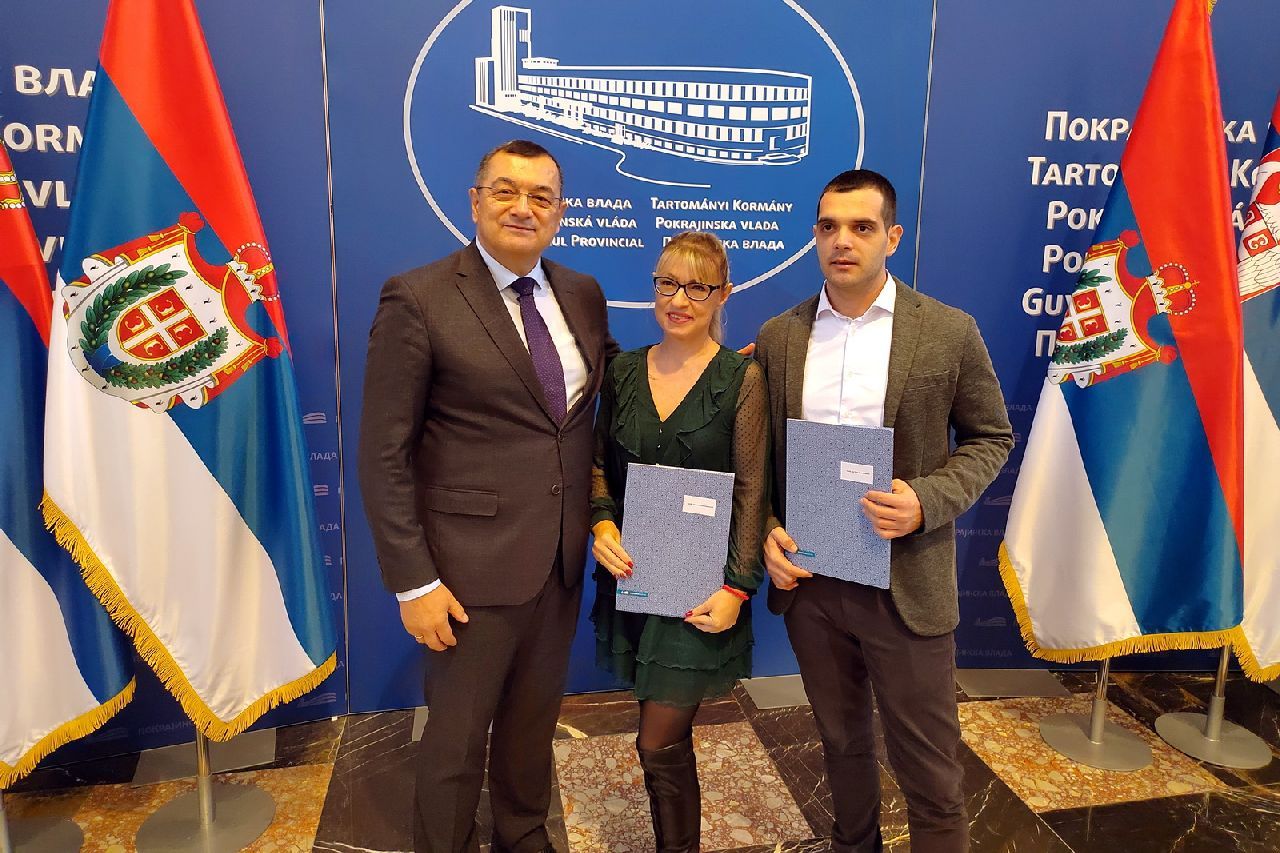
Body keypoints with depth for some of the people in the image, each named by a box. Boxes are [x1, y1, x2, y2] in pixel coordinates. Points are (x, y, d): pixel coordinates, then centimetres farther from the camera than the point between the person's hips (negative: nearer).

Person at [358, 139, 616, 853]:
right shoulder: (418, 299, -12)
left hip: (564, 557, 5)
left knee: (534, 719, 23)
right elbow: (384, 456, -12)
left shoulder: (583, 295, 4)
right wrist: (413, 582, -14)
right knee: (459, 734, 14)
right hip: (473, 564, -5)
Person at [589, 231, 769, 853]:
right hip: (632, 573, 4)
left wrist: (737, 587, -13)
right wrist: (602, 524, -7)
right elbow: (600, 463, 11)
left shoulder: (741, 377, -8)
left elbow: (750, 491, -9)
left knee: (659, 744, -2)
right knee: (669, 738, 17)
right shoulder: (624, 371, 4)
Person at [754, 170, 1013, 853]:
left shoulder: (950, 334, -5)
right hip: (807, 579, 3)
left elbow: (990, 438, 1)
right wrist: (767, 531, -6)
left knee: (926, 766, 9)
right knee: (841, 743, 22)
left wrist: (927, 502, -16)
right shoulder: (777, 337, 2)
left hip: (905, 584, -2)